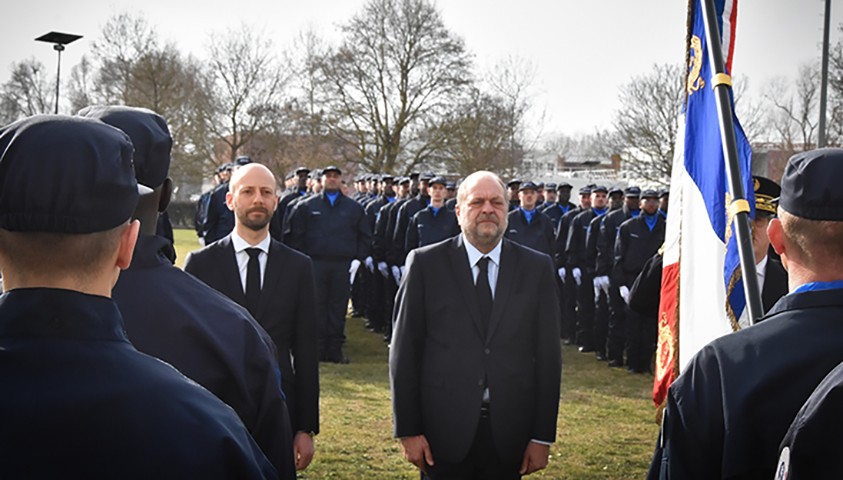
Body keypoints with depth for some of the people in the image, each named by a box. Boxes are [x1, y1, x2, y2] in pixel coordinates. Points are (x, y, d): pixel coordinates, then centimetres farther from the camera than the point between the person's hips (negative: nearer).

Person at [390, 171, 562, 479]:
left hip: (509, 433, 1)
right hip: (445, 429, -1)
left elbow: (548, 354, 3)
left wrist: (543, 436, 0)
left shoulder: (537, 268, 4)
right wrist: (408, 430, -4)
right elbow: (404, 351, 0)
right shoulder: (426, 264, 0)